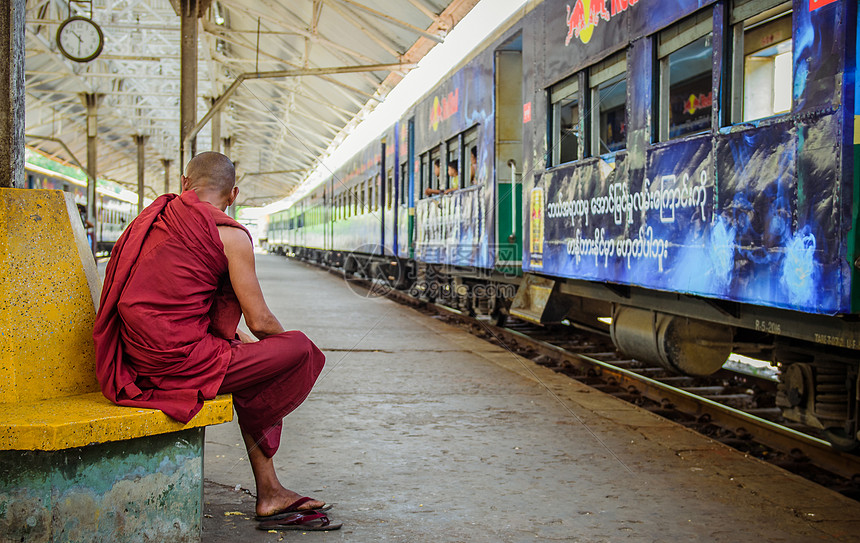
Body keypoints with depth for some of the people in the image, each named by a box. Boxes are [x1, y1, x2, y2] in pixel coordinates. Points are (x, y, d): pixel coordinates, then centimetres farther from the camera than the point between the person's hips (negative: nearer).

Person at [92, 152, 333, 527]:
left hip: (135, 361, 9)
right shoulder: (231, 235, -6)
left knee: (253, 359, 25)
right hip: (178, 361, -9)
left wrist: (236, 337, 28)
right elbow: (260, 322, -4)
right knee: (300, 350, 1)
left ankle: (269, 492, 25)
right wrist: (286, 342, 19)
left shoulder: (152, 219, 17)